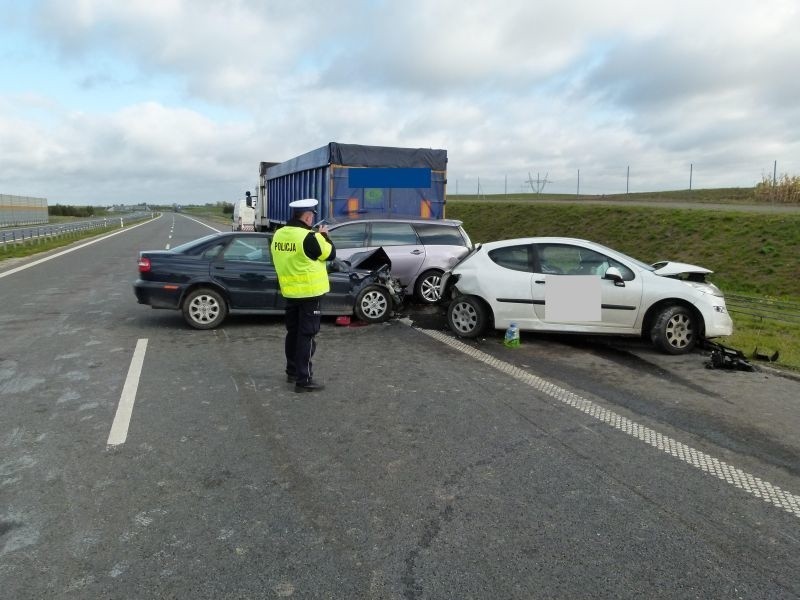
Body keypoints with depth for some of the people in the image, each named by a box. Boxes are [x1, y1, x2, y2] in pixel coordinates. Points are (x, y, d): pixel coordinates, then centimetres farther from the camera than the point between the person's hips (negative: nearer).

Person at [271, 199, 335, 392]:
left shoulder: (278, 235, 3)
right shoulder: (309, 237, -20)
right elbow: (330, 254, -8)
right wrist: (323, 235, 7)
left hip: (290, 291, 7)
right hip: (309, 292, -7)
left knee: (293, 332, 18)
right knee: (306, 335, -2)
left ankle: (292, 371, 30)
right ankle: (304, 380, 1)